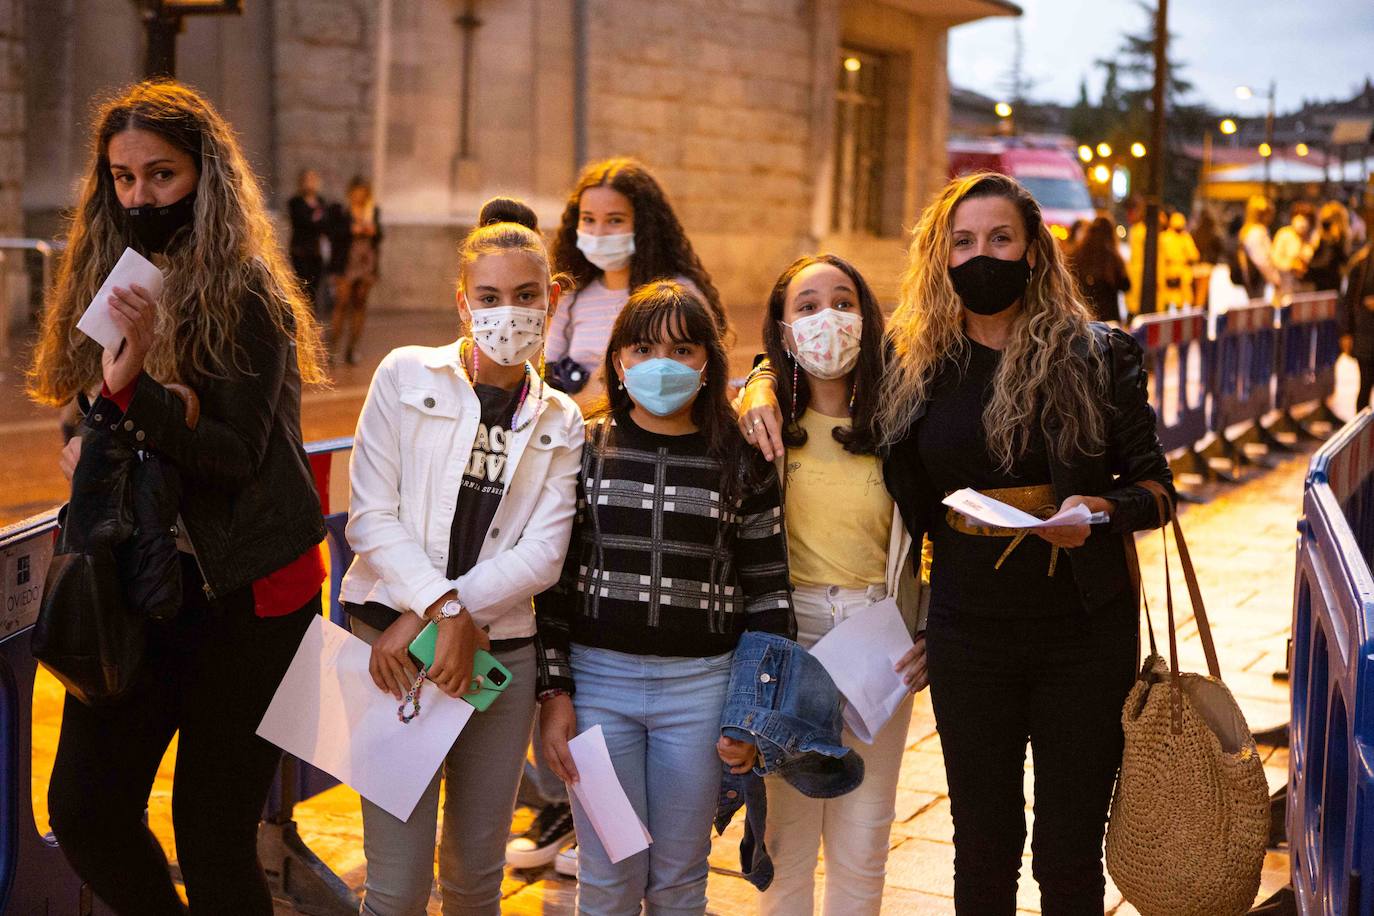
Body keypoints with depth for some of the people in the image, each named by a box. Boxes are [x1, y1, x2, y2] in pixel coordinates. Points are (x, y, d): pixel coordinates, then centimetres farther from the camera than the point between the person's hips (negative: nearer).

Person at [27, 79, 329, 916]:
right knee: (83, 811, 3)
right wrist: (89, 449, -2)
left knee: (214, 835, 0)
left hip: (242, 594, -6)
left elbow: (238, 455, -17)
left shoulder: (244, 294, -11)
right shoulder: (116, 280, 10)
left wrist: (131, 385, -27)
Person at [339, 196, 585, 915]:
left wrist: (429, 616, -13)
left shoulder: (560, 423, 8)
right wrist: (445, 610, -16)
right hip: (395, 637, -3)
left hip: (501, 652, 3)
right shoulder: (406, 377, 1)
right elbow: (371, 517, -6)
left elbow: (543, 553, -3)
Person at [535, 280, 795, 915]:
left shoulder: (742, 462, 1)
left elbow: (767, 593, 3)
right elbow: (554, 580, 3)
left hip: (700, 685, 0)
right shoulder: (583, 449, 2)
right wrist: (554, 691, -2)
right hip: (599, 676, 0)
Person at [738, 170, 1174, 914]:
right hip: (968, 636, 2)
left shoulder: (1096, 355, -2)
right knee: (983, 849, 12)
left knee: (1071, 853, 8)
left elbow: (1154, 482, -1)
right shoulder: (915, 363, 4)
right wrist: (764, 384, -2)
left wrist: (1100, 510, -21)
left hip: (1085, 633, -1)